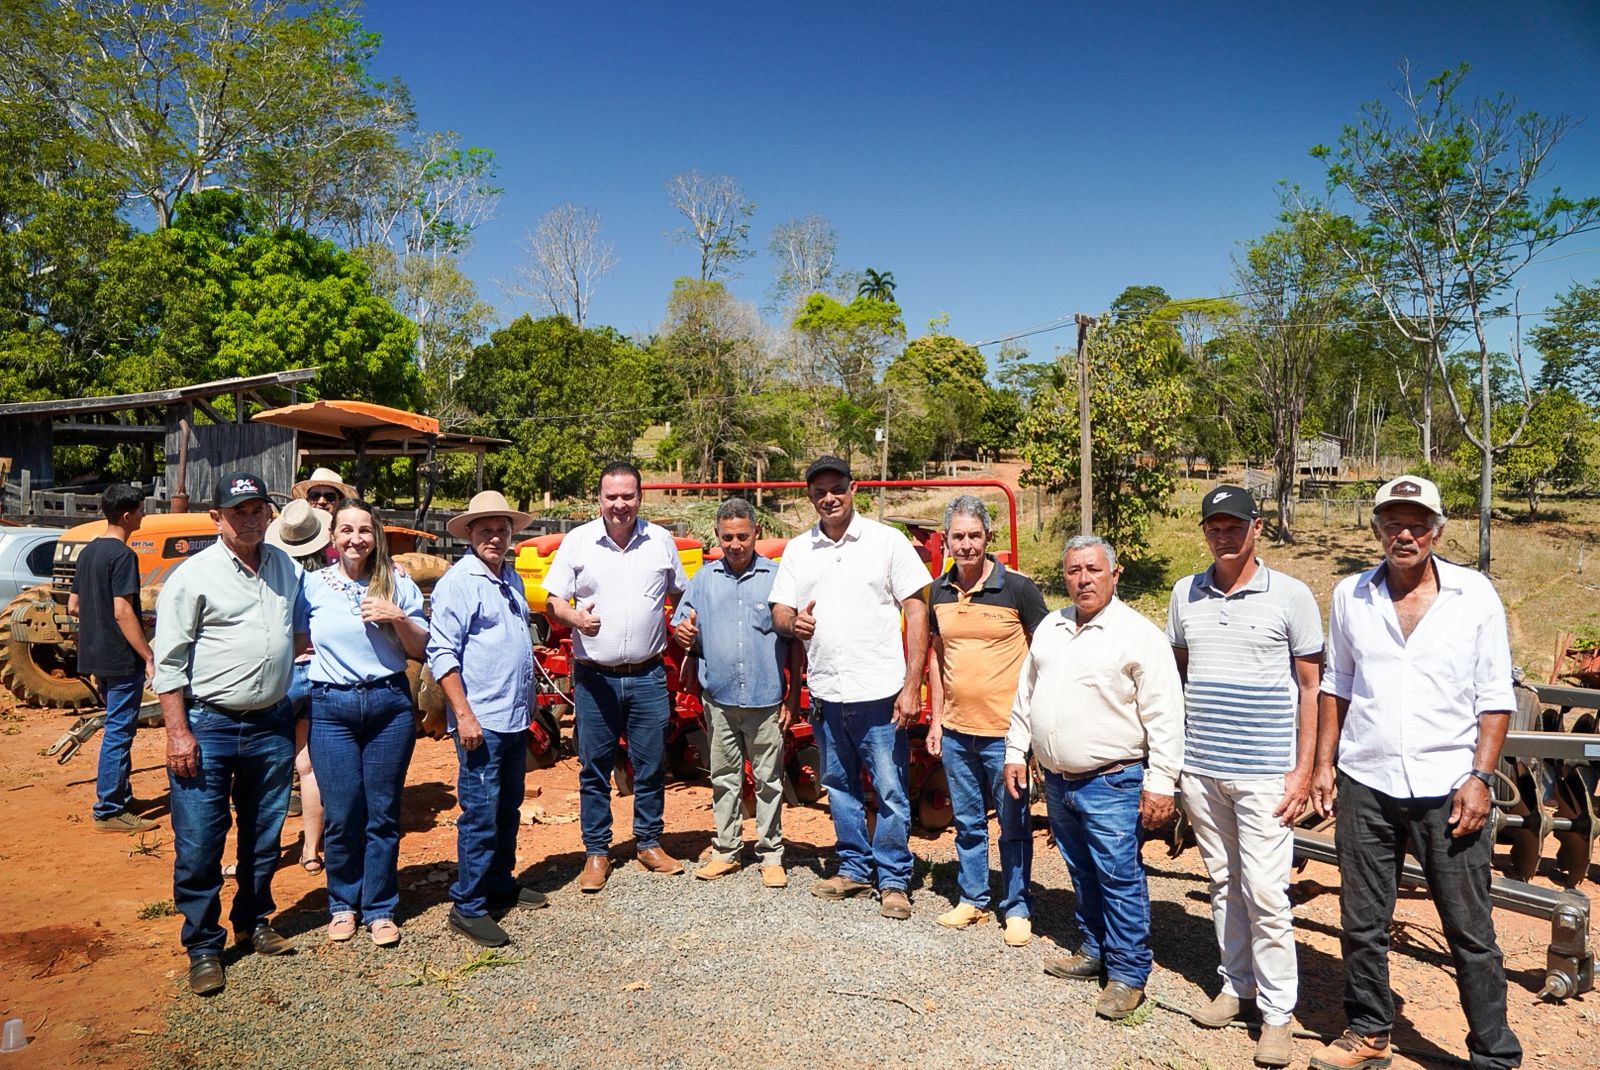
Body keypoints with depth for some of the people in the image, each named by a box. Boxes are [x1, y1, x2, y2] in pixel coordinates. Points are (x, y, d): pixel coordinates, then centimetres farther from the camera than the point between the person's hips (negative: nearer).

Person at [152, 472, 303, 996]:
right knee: (199, 846, 1)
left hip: (272, 725, 4)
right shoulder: (194, 575, -7)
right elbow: (168, 661, -8)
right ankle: (202, 948, 16)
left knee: (263, 839, 16)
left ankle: (253, 922, 34)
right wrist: (178, 732, -13)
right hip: (207, 727, -4)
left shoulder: (288, 568, 8)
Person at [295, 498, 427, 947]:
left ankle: (380, 909, 19)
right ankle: (342, 904, 24)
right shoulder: (312, 585, 3)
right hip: (332, 707, 0)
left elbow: (421, 649, 4)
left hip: (389, 704, 0)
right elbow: (292, 640, 11)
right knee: (342, 814, 3)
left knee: (383, 813, 6)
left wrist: (398, 618, -13)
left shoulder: (397, 584, 3)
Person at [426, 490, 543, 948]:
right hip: (481, 721, -8)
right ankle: (467, 906, 7)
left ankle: (500, 884, 30)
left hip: (516, 719, 8)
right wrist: (463, 714, -21)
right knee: (481, 814, -3)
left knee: (508, 809, 17)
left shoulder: (512, 578, 13)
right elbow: (441, 654, -16)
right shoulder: (458, 582, -11)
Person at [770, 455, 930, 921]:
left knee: (890, 791, 1)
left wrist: (912, 685, -12)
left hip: (879, 693, -4)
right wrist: (792, 622, -15)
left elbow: (916, 611, -5)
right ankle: (854, 868, 32)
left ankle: (893, 880, 16)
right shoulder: (797, 550, 8)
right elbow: (779, 611, 11)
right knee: (840, 788, 16)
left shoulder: (886, 540, -3)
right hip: (825, 694, 4)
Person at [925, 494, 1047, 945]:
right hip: (955, 730, 5)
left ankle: (1017, 909, 21)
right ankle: (972, 899, 32)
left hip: (1004, 731, -4)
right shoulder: (939, 592, 4)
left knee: (1013, 824, 7)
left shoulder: (1017, 588, -10)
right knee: (967, 822, 17)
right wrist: (936, 718, 12)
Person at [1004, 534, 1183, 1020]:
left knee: (1120, 878, -1)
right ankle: (1094, 952, 34)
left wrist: (1160, 782, -15)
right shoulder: (1050, 627, 10)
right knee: (1083, 874, 19)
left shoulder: (1139, 634, -10)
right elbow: (1025, 695, 17)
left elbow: (1164, 716, -12)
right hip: (1057, 780, 7)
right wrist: (1016, 751, 14)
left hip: (1111, 784, -6)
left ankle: (1128, 974, 13)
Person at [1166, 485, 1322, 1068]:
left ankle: (1277, 1014, 11)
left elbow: (1310, 687, -1)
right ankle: (1236, 984, 31)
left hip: (1264, 773, -4)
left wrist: (1303, 769, -6)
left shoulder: (1291, 596, -5)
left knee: (1265, 894, -2)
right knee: (1224, 884, 15)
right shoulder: (1185, 594, 6)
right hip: (1198, 768, 4)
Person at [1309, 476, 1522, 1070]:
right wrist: (1324, 763, 7)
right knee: (1361, 923, 12)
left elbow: (1495, 698, 0)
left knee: (1471, 931, 5)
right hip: (1366, 785, 3)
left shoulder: (1474, 593, -1)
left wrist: (1479, 777, -8)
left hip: (1448, 788, -2)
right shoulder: (1350, 595, 5)